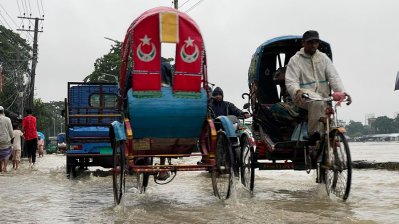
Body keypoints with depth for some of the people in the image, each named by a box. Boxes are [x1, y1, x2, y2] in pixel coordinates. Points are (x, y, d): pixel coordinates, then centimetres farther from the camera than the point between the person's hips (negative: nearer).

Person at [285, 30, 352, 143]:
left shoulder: (323, 58, 15)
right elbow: (290, 82, -8)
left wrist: (342, 91, -17)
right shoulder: (295, 60, 4)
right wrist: (297, 91, -33)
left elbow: (334, 77, 4)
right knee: (317, 101, -36)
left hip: (323, 96, 5)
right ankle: (313, 134, -28)